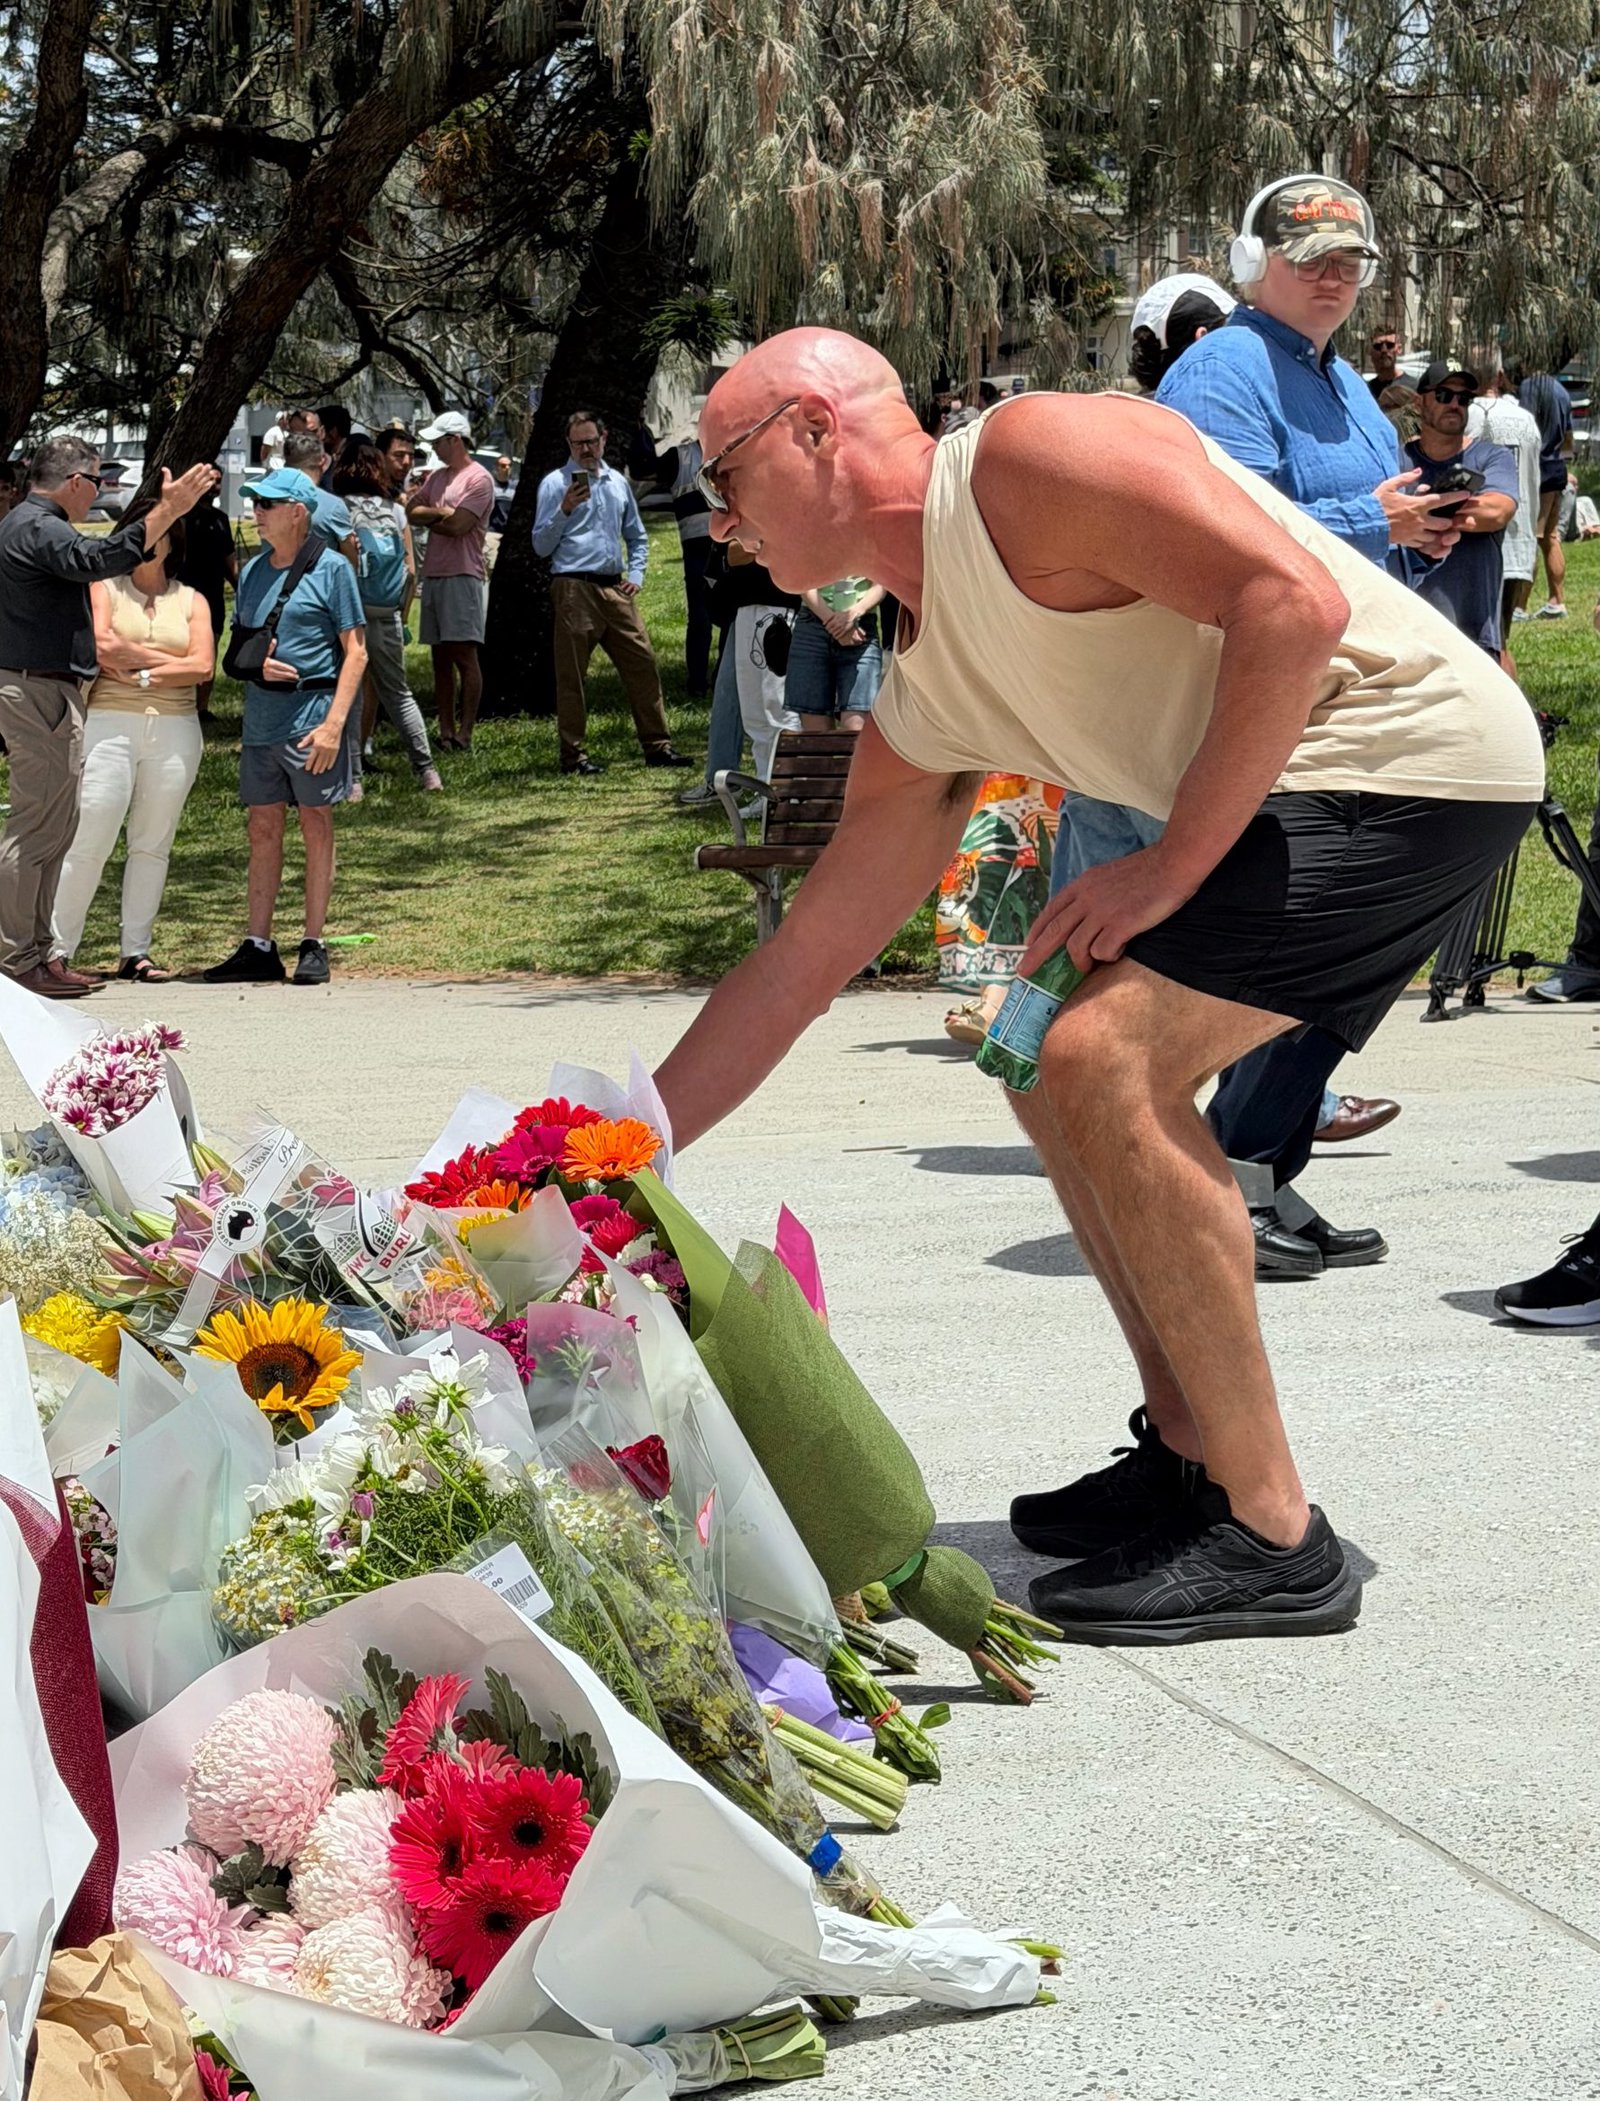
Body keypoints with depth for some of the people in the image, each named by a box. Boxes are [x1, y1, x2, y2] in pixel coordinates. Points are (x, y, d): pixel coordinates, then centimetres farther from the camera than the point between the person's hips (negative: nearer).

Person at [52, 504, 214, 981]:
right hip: (111, 724, -3)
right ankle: (56, 949, -2)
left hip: (175, 729, 3)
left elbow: (203, 666, 0)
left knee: (153, 843, 4)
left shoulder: (191, 600, 13)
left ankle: (136, 952, 10)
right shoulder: (104, 588, 9)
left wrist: (143, 676, -8)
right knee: (90, 839, -8)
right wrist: (167, 660, -5)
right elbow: (102, 645, -9)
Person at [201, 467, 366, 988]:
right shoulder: (253, 571, 14)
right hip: (260, 715, 6)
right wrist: (256, 662, -5)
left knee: (316, 825, 2)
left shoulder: (331, 569, -4)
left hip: (312, 714, -6)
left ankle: (314, 947, 8)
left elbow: (355, 652, -7)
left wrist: (333, 723, -16)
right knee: (262, 828, 7)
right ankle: (258, 948, 12)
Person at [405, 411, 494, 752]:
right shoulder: (437, 477, 16)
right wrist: (439, 512, -10)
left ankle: (464, 733, -7)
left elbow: (458, 525, -15)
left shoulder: (479, 478, -6)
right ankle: (446, 731, 10)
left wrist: (425, 516, 0)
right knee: (441, 657, 7)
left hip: (464, 576, -8)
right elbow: (412, 513, 7)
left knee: (464, 656, -7)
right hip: (433, 575, 8)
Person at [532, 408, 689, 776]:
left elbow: (637, 537, 27)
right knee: (570, 674, -3)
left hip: (615, 590, 5)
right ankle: (572, 754, 3)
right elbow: (541, 546, -3)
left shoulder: (618, 483, 16)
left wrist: (636, 576, 13)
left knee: (642, 663, 2)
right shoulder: (555, 484, 1)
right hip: (574, 590, -5)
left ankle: (657, 746, 8)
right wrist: (564, 510, -15)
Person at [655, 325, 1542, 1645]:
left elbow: (1295, 603, -24)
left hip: (1420, 750, -10)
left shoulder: (1028, 456, -14)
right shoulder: (920, 713, 12)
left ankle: (1271, 1537, -12)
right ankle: (1190, 1457, 20)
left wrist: (1173, 867, -18)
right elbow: (801, 963, 14)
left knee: (1106, 1060, -20)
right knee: (1057, 1062, 14)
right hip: (1292, 798, 10)